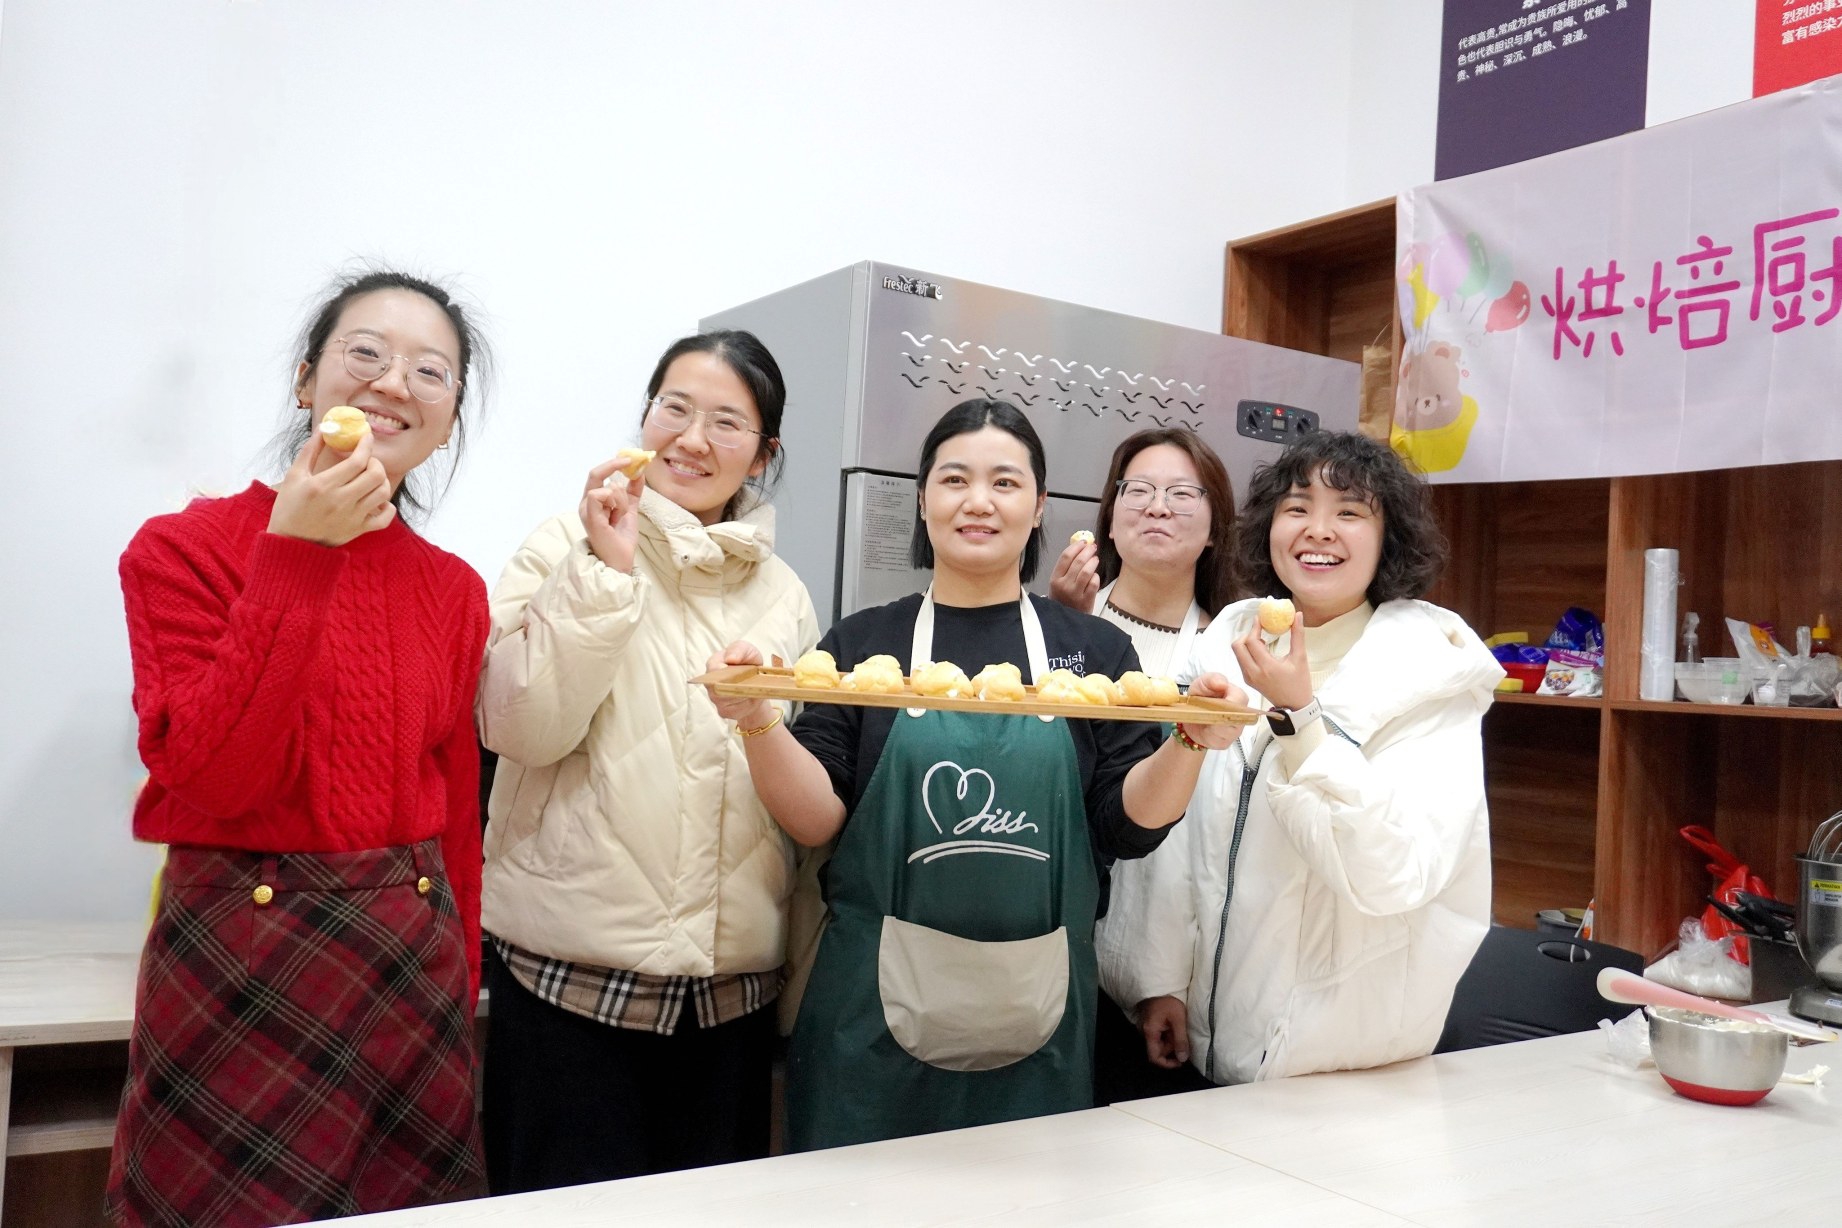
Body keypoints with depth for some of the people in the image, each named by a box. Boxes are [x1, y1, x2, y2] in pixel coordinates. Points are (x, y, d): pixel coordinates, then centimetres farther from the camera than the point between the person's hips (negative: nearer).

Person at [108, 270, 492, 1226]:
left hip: (415, 961, 4)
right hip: (236, 959, -3)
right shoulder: (183, 547, -6)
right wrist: (296, 556, -21)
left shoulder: (454, 590, 5)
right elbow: (214, 776, -17)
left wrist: (461, 982, 10)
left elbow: (456, 808, 10)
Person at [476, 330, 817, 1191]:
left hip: (733, 986, 4)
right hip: (572, 974, -4)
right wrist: (609, 570, -21)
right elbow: (522, 727, -16)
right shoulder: (568, 548, -3)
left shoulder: (786, 597, 9)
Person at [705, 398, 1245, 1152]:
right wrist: (756, 720, -18)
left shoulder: (1094, 650, 5)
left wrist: (1191, 742, -15)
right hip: (880, 1013, 0)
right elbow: (818, 819, -3)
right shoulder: (862, 643, 3)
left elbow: (1129, 826, 2)